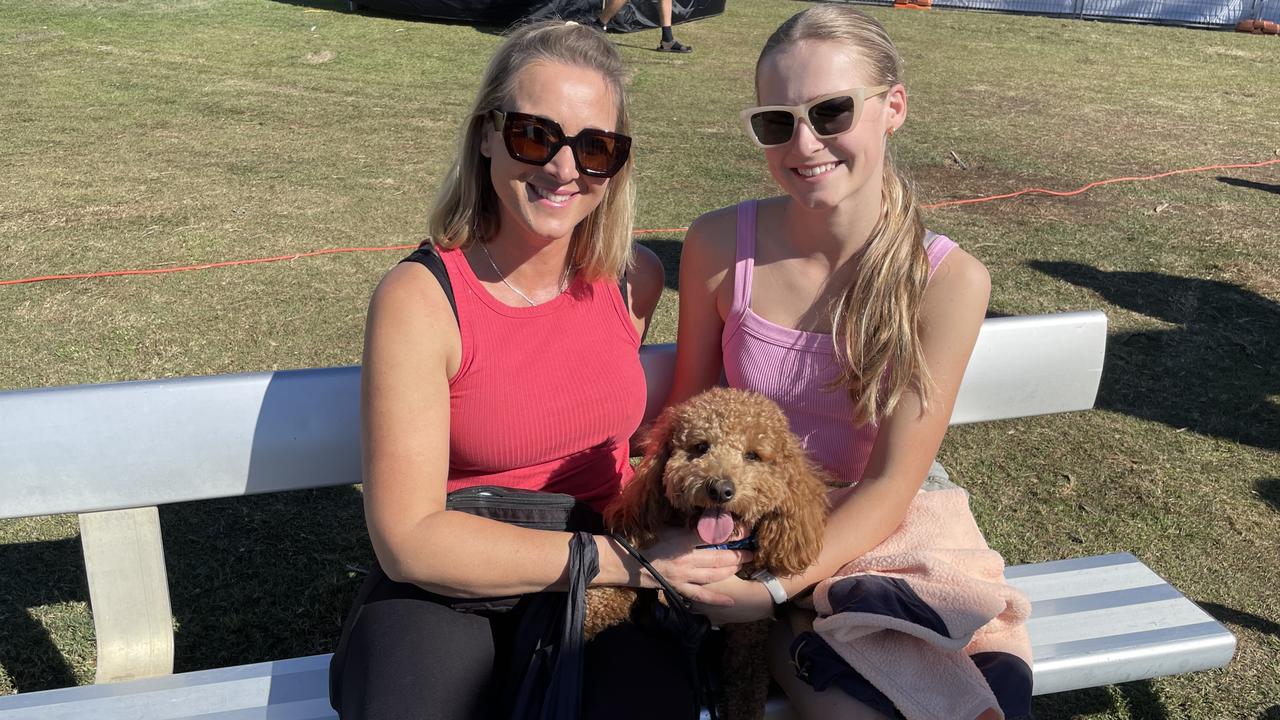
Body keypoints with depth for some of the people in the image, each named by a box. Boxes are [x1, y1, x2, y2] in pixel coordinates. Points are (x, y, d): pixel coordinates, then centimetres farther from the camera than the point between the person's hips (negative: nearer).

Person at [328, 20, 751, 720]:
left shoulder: (636, 278, -2)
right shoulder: (418, 299, -15)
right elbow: (410, 541, -19)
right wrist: (626, 561, -22)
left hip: (612, 587, 2)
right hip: (448, 586, -2)